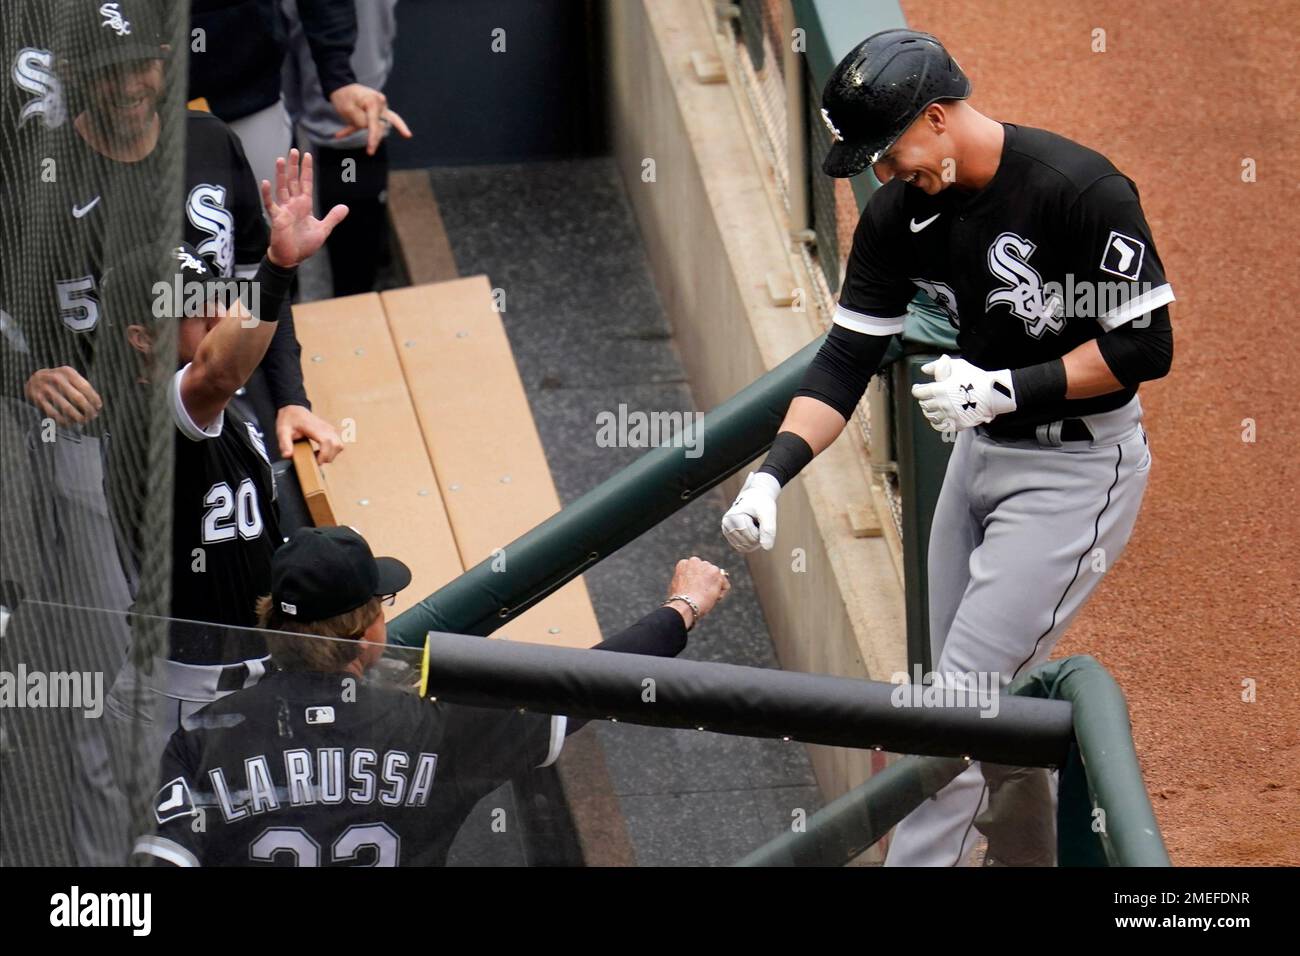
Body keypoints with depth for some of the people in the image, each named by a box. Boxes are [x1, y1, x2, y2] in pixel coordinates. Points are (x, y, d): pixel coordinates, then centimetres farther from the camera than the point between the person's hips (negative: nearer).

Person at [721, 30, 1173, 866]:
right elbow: (849, 357, -3)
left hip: (1079, 470, -8)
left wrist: (1005, 389, -25)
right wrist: (774, 473, -17)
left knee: (966, 699, -11)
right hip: (981, 454, 8)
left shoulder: (1081, 189, -23)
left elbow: (1145, 348, -21)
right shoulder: (902, 212, -3)